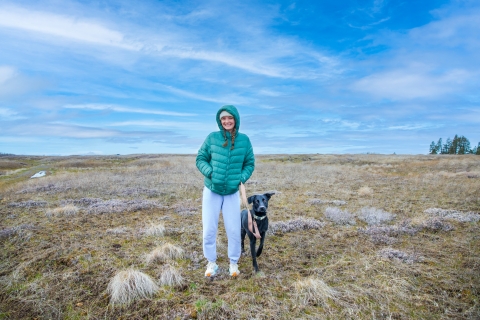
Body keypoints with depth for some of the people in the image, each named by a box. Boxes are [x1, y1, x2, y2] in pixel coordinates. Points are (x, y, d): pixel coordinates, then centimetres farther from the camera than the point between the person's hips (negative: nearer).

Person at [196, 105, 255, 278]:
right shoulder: (212, 138, -5)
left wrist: (241, 179, -10)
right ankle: (211, 263, 26)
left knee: (234, 230, 6)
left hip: (232, 193, 0)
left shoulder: (244, 140, -3)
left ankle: (234, 262, 28)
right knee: (209, 230, 6)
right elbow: (200, 159, 0)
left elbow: (249, 164, 6)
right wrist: (209, 172, -17)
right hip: (211, 191, 0)